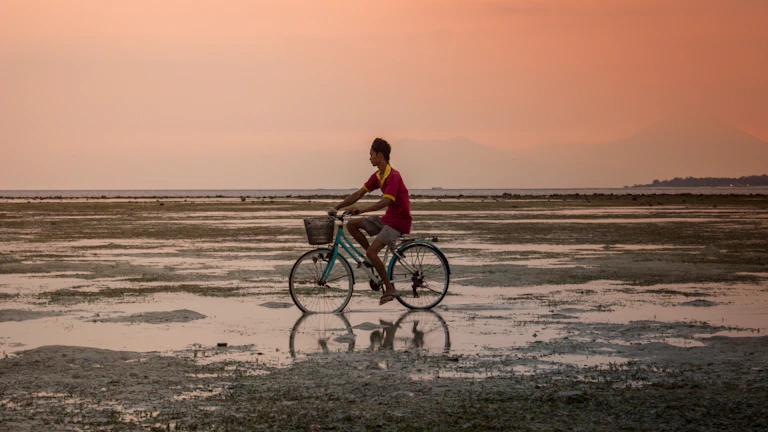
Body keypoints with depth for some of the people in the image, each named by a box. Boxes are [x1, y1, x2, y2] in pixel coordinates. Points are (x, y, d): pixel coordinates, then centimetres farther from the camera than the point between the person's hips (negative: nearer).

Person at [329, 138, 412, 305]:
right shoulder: (377, 176, 7)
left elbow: (385, 201, -32)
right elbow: (358, 194, 10)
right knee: (351, 225, 1)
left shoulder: (393, 176, -21)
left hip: (398, 221, -9)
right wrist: (336, 208, 3)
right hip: (387, 218, 9)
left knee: (371, 252, -20)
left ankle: (390, 289, -10)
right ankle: (374, 259, 7)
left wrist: (362, 209, -41)